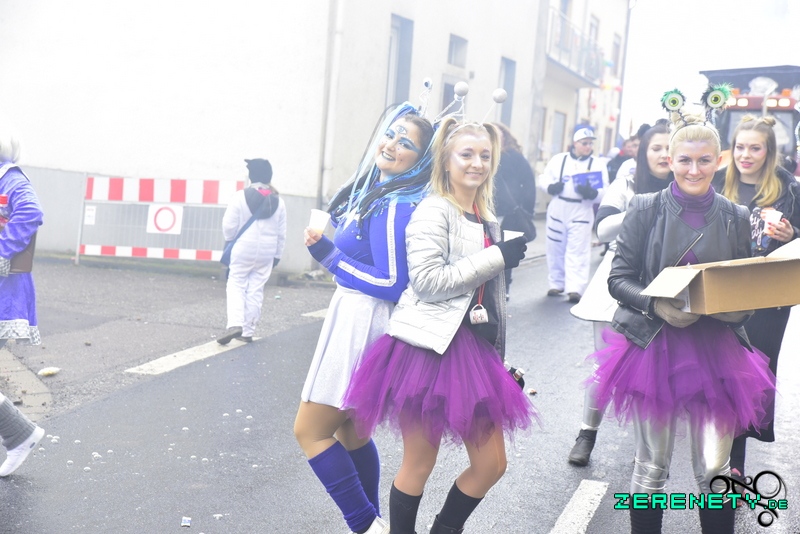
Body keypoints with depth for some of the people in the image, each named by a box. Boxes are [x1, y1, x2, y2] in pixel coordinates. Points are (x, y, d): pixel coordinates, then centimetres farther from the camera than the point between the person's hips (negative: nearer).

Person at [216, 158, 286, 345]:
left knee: (236, 285, 7)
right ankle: (248, 331, 12)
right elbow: (281, 233, 6)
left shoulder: (241, 196, -10)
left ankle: (235, 324, -13)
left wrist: (231, 240, 11)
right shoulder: (278, 202, 2)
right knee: (256, 290, 10)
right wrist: (277, 255, 15)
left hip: (244, 249, -3)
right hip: (267, 253, 3)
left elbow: (229, 225, -9)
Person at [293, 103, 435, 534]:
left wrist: (330, 256, -12)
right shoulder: (371, 191, 10)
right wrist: (324, 249, -5)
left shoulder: (397, 208, -19)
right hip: (353, 317, 10)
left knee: (310, 431, -2)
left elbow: (391, 284, -21)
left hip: (365, 322, -10)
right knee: (350, 431, 19)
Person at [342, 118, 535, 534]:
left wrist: (501, 359, 22)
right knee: (419, 463, 3)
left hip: (474, 350, 7)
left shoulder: (488, 220, 15)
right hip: (429, 348, -7)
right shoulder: (434, 210, -7)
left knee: (491, 464, 8)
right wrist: (496, 258, -15)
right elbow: (426, 280, -18)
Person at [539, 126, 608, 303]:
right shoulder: (558, 159, 7)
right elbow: (543, 178, 7)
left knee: (577, 252, -8)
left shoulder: (597, 165, 2)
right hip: (557, 211, 2)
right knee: (555, 249, 9)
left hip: (581, 213, -2)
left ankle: (575, 288, -11)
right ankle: (556, 284, 23)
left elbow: (605, 191, -4)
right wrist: (551, 187, -15)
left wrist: (592, 193, -25)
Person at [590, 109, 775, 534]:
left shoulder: (736, 217, 6)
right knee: (652, 465, 8)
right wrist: (657, 306, -18)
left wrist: (739, 309, -10)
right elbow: (619, 278, -1)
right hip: (654, 348, -1)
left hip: (716, 352, 2)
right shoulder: (646, 208, 0)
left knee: (715, 470, 2)